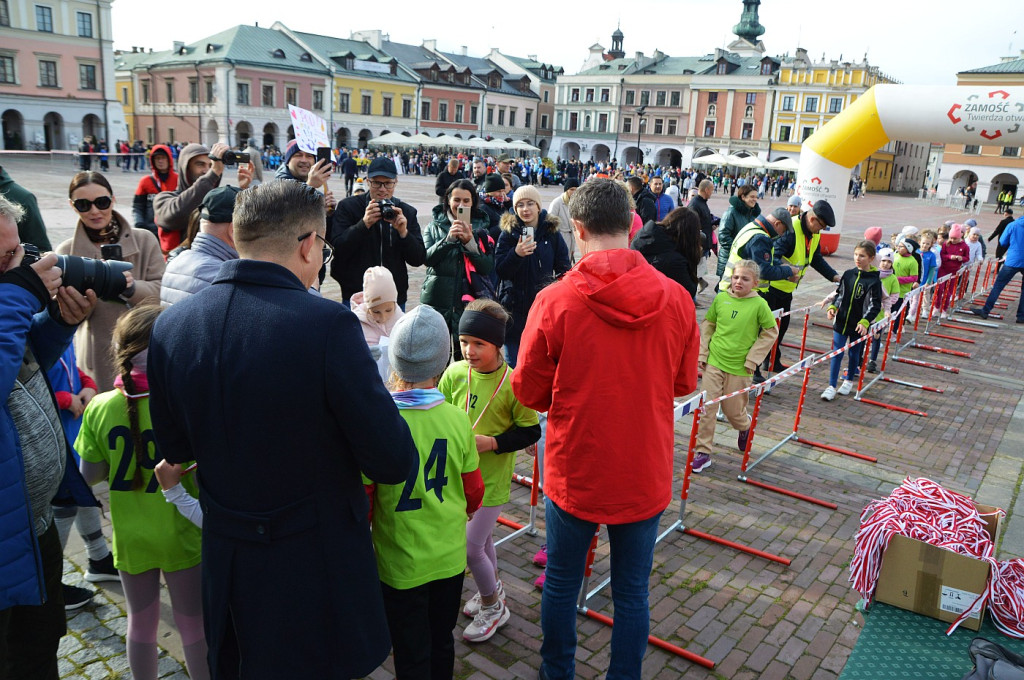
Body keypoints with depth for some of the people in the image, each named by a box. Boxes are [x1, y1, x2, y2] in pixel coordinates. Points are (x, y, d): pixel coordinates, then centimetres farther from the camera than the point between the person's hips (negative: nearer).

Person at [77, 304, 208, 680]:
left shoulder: (100, 407, -11)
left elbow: (90, 474, -2)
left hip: (130, 537, 4)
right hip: (181, 536, -4)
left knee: (141, 622, 23)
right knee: (193, 625, 14)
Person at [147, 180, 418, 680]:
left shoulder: (169, 324, -7)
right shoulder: (328, 324, -25)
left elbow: (174, 449, 5)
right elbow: (394, 464, -21)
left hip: (224, 566, 5)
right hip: (318, 569, -4)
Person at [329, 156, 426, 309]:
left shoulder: (407, 212, 6)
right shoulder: (348, 206, 0)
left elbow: (419, 260, 0)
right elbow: (336, 250, -11)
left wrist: (403, 232, -17)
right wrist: (364, 224, -22)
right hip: (355, 296, -2)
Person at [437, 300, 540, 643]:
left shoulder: (512, 383, -17)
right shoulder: (454, 373, -6)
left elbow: (531, 432, -10)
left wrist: (491, 442, -20)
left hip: (492, 477, -4)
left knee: (470, 547, 0)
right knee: (482, 538, 22)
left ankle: (493, 607, 25)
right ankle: (492, 588, 47)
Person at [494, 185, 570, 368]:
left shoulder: (552, 233, 2)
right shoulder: (508, 233, -1)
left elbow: (564, 269, 7)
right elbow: (500, 270, -7)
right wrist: (516, 254, -24)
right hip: (514, 307, -1)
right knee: (513, 362, 5)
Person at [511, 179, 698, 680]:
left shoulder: (555, 300, -16)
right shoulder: (676, 300, -9)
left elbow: (527, 389, -6)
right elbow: (684, 383, 4)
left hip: (575, 473, -1)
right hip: (646, 475, 2)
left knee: (562, 585, 20)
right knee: (632, 592, 17)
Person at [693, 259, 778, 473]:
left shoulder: (759, 304, -9)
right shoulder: (721, 298, -1)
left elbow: (771, 332, -2)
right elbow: (708, 324, 10)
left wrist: (752, 359, -6)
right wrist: (702, 353, 5)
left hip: (739, 367, -2)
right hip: (713, 362, 2)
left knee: (733, 411, 9)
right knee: (707, 408, -1)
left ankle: (745, 427, 45)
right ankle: (702, 453, 9)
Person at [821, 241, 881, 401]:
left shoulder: (874, 281, -11)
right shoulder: (848, 274, 1)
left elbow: (875, 305, -11)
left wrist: (865, 322, -23)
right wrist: (833, 307, -3)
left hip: (858, 325, -3)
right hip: (841, 321, 3)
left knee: (854, 353, 15)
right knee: (837, 353, 2)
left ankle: (849, 381, 35)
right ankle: (831, 387, 7)